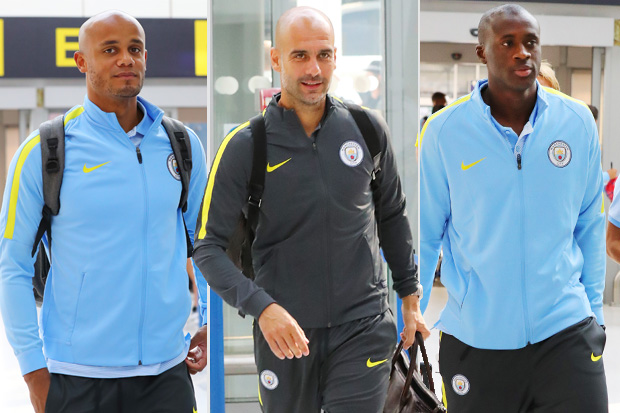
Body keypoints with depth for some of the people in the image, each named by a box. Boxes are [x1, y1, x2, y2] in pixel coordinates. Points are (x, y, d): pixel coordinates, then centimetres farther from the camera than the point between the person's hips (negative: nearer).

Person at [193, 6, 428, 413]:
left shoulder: (367, 128, 0)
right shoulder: (245, 146, -7)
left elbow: (392, 215, 14)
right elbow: (209, 246, -8)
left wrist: (410, 297, 16)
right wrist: (261, 306, -22)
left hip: (364, 328, 1)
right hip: (285, 332, 0)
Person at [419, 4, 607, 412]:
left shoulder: (578, 122, 0)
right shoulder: (444, 132, -6)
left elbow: (589, 226, 9)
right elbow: (423, 237, 0)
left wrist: (593, 310, 11)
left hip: (565, 332, 1)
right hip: (474, 341, -1)